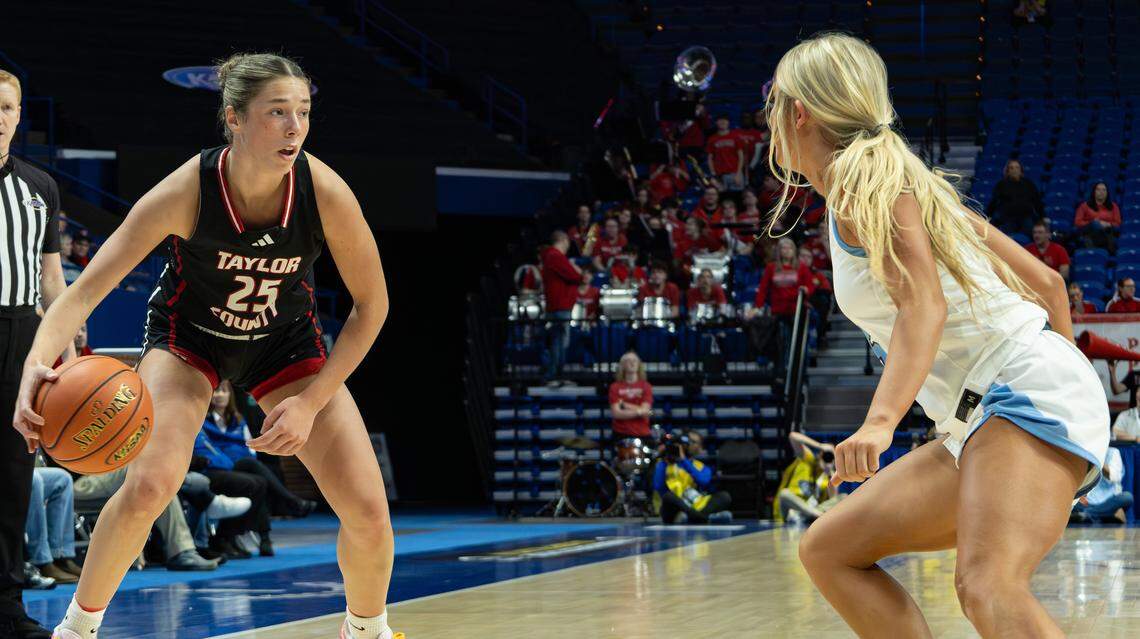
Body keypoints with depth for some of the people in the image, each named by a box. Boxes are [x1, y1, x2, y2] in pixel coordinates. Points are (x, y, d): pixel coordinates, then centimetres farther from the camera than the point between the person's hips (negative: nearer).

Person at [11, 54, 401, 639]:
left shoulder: (325, 193, -28)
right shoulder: (186, 192, -32)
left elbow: (371, 305, -15)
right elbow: (87, 288, -33)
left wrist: (310, 402, -22)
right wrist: (38, 361, -53)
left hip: (285, 339, 2)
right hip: (188, 333, -2)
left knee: (368, 513, -9)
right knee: (149, 485, -26)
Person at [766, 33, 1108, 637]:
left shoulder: (859, 173, -4)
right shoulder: (905, 182, 23)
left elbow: (923, 303, -20)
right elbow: (1045, 281, 23)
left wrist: (881, 421, -33)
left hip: (1026, 392, -10)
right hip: (979, 425, 10)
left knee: (989, 590, -31)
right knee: (827, 552, 10)